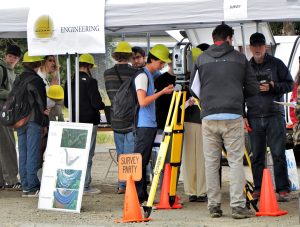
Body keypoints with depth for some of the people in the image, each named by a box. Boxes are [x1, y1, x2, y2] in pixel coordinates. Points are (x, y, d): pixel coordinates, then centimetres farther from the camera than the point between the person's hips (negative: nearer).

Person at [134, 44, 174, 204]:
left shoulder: (149, 75, 18)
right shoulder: (142, 75, -11)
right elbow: (143, 101, -19)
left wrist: (165, 90, 17)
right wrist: (162, 92, -15)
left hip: (150, 124, 10)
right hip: (144, 125, -10)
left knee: (144, 161, 10)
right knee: (140, 161, -9)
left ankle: (143, 196, 13)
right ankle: (137, 197, -11)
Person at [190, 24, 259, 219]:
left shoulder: (201, 60, 9)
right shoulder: (240, 58, 6)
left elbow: (193, 87, 13)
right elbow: (253, 89, 9)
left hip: (209, 117, 2)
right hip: (233, 117, -2)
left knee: (211, 163, 6)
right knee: (236, 161, 0)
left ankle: (214, 206, 6)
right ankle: (238, 206, -6)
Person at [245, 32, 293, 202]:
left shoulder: (276, 64, 5)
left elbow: (289, 84, 4)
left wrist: (272, 86, -11)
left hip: (275, 115, -3)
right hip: (254, 116, 3)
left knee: (278, 153, -6)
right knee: (257, 155, 4)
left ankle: (283, 189, -5)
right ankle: (258, 188, 10)